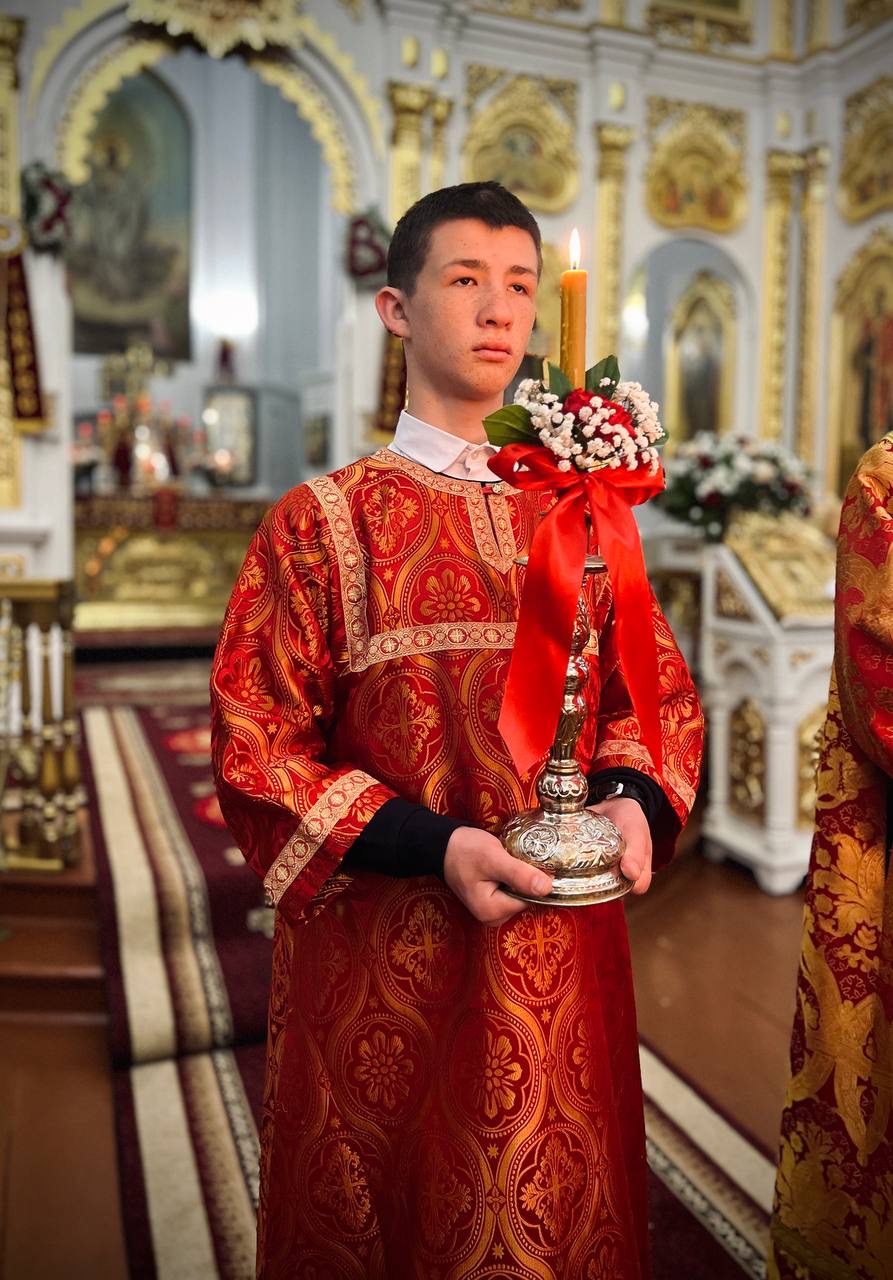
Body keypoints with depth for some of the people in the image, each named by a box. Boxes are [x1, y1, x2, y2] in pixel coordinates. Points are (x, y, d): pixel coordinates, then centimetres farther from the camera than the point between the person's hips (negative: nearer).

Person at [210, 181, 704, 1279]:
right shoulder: (324, 522, -5)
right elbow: (255, 745, -8)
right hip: (384, 962, -3)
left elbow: (661, 692, 11)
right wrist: (432, 845, -19)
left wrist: (632, 799, -10)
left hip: (566, 946, 4)